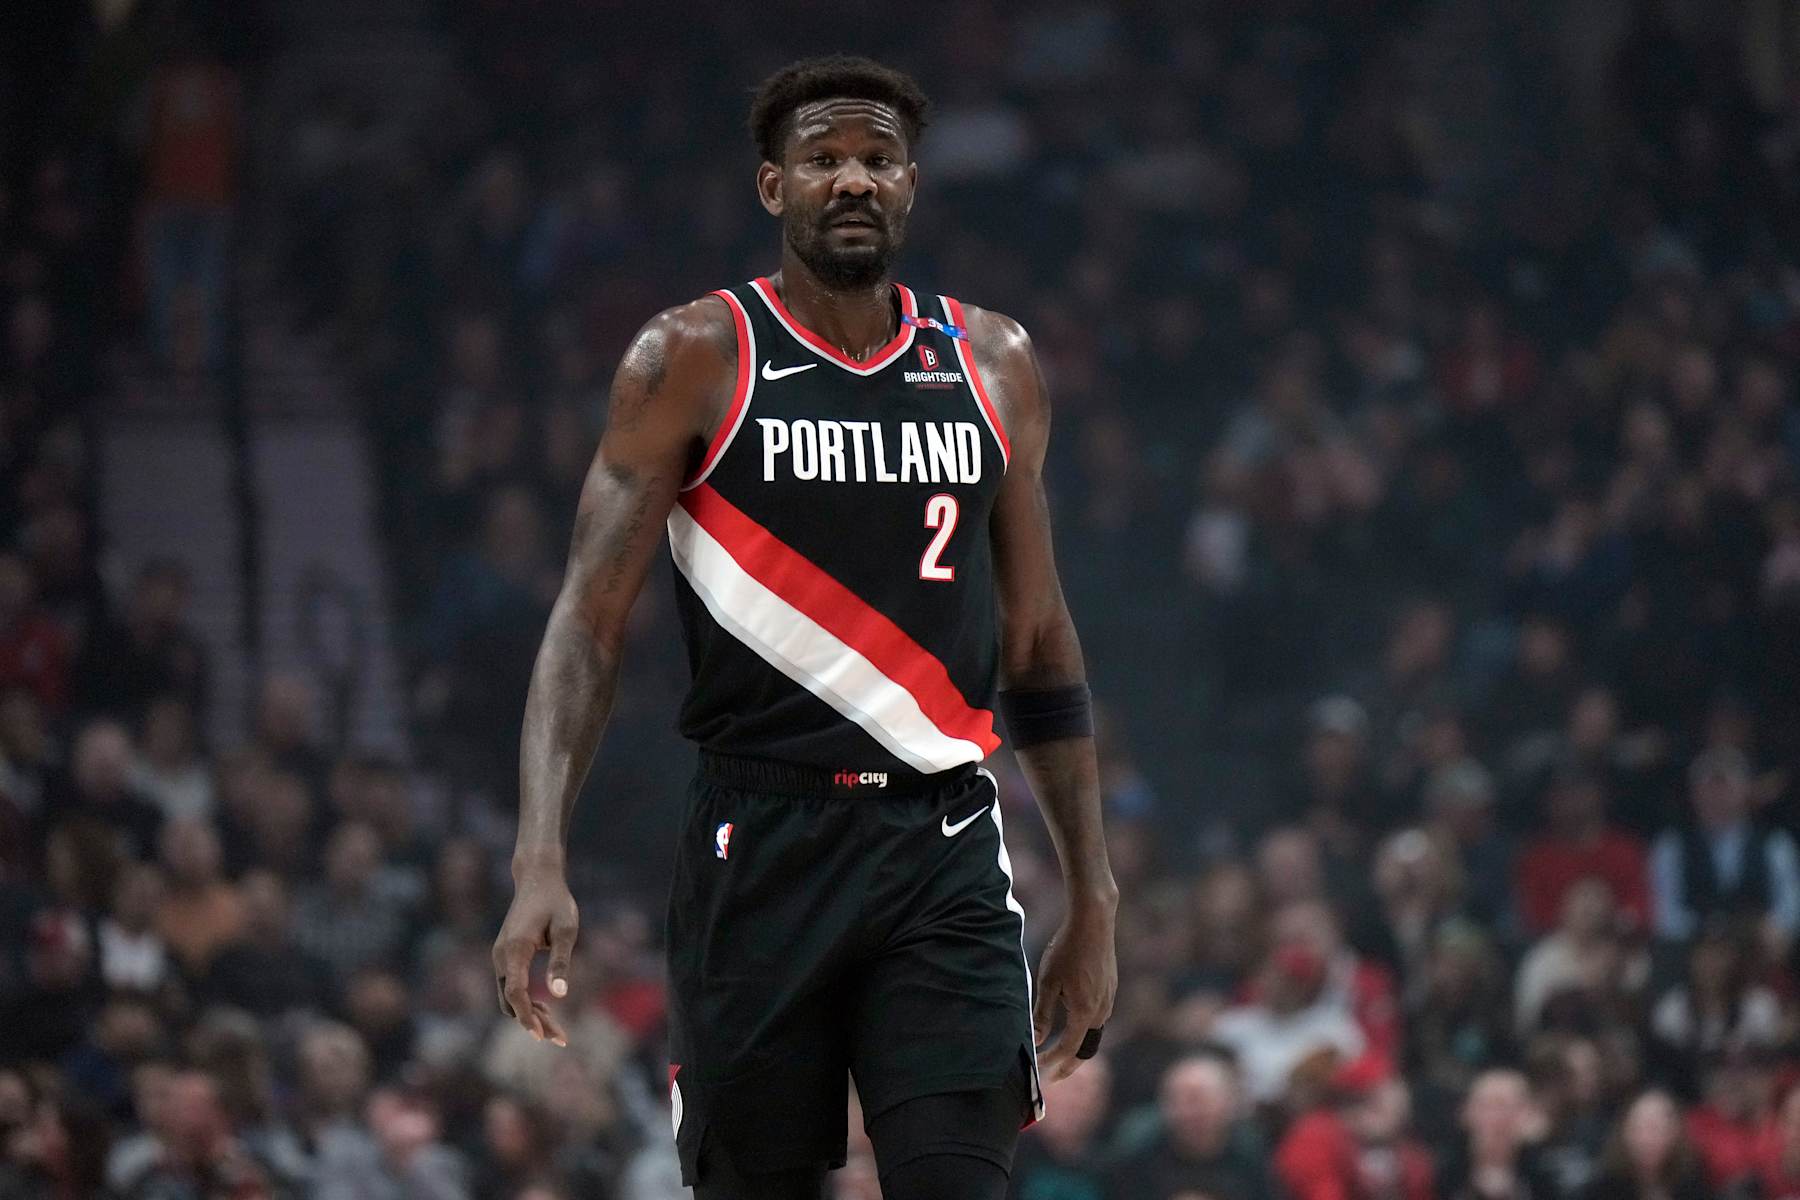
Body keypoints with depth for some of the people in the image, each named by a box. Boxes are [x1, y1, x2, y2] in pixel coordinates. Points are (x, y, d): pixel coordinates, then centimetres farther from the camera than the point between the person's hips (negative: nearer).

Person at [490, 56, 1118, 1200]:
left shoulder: (994, 365, 12)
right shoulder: (695, 359, 0)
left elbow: (1041, 646, 18)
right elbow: (590, 622, -5)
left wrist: (1095, 902, 15)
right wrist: (541, 865, -18)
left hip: (945, 850, 2)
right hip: (763, 843, -2)